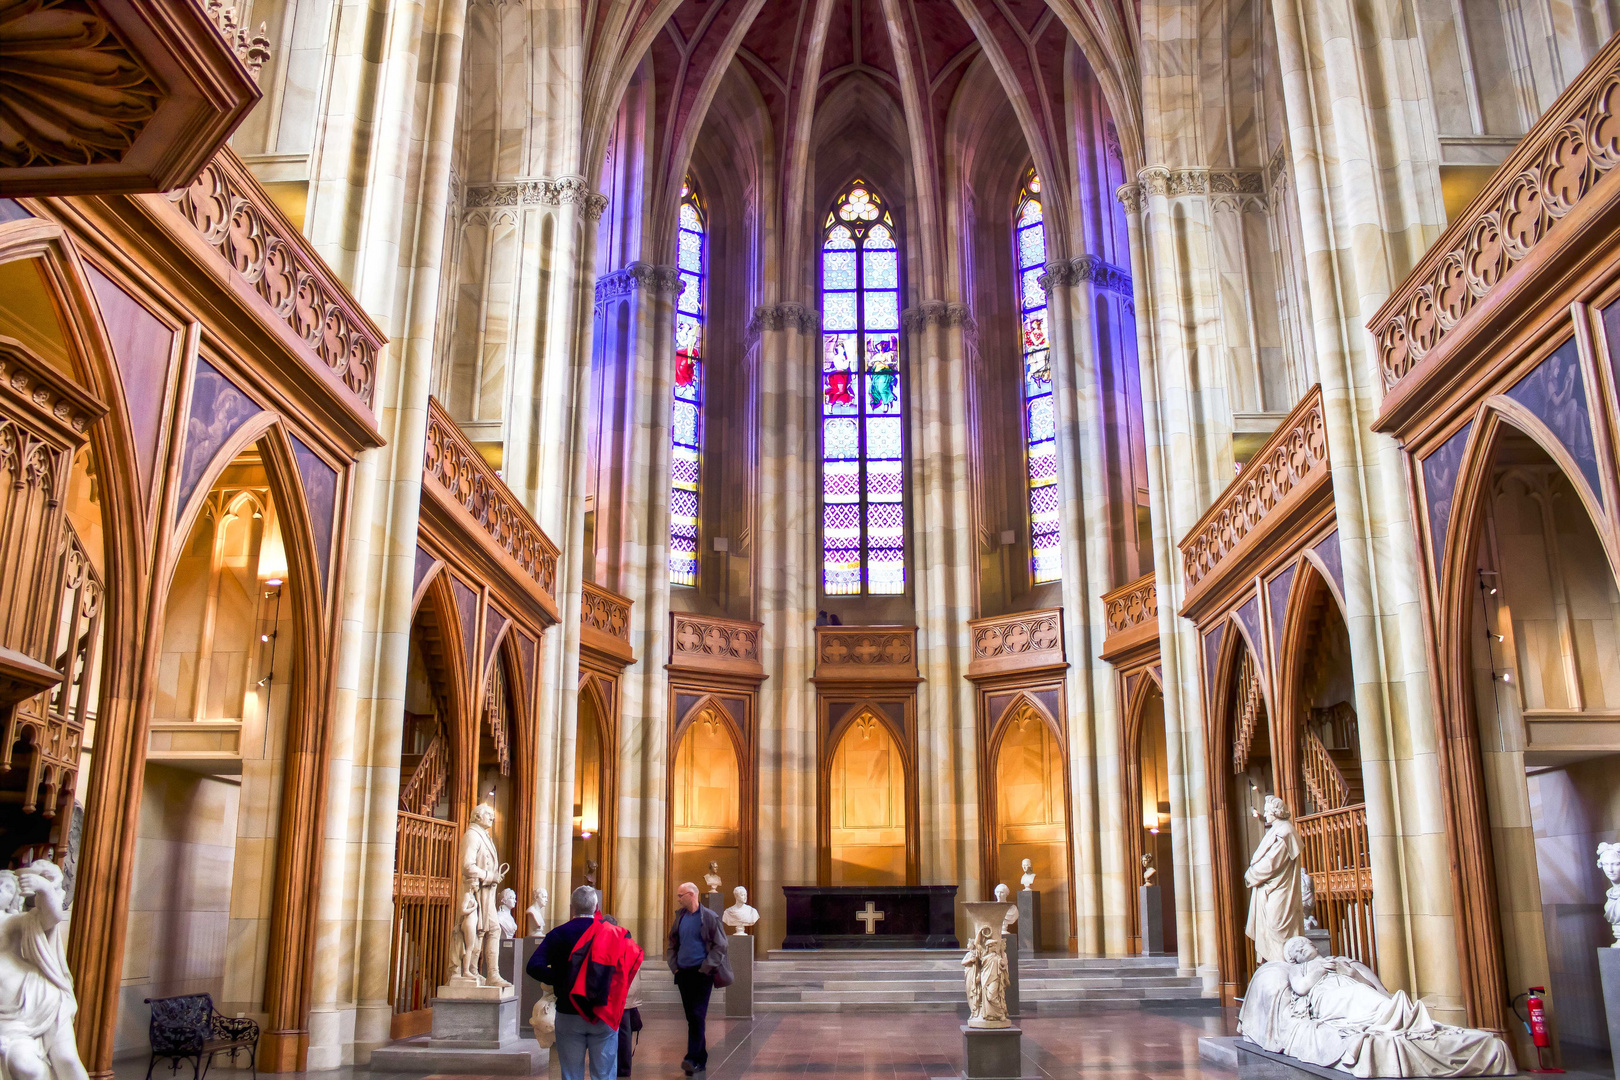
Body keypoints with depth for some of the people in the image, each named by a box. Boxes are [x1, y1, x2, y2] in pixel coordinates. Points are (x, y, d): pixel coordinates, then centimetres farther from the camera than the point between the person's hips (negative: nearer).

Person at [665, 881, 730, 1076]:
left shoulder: (709, 917, -6)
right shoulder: (680, 917, 10)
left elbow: (720, 946, -7)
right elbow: (672, 944, 19)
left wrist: (706, 968, -12)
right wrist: (673, 965, 6)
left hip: (702, 974, -6)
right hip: (683, 974, 6)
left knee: (697, 1016, -12)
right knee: (691, 1017, 8)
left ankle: (693, 1058, -13)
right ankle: (701, 1061, 15)